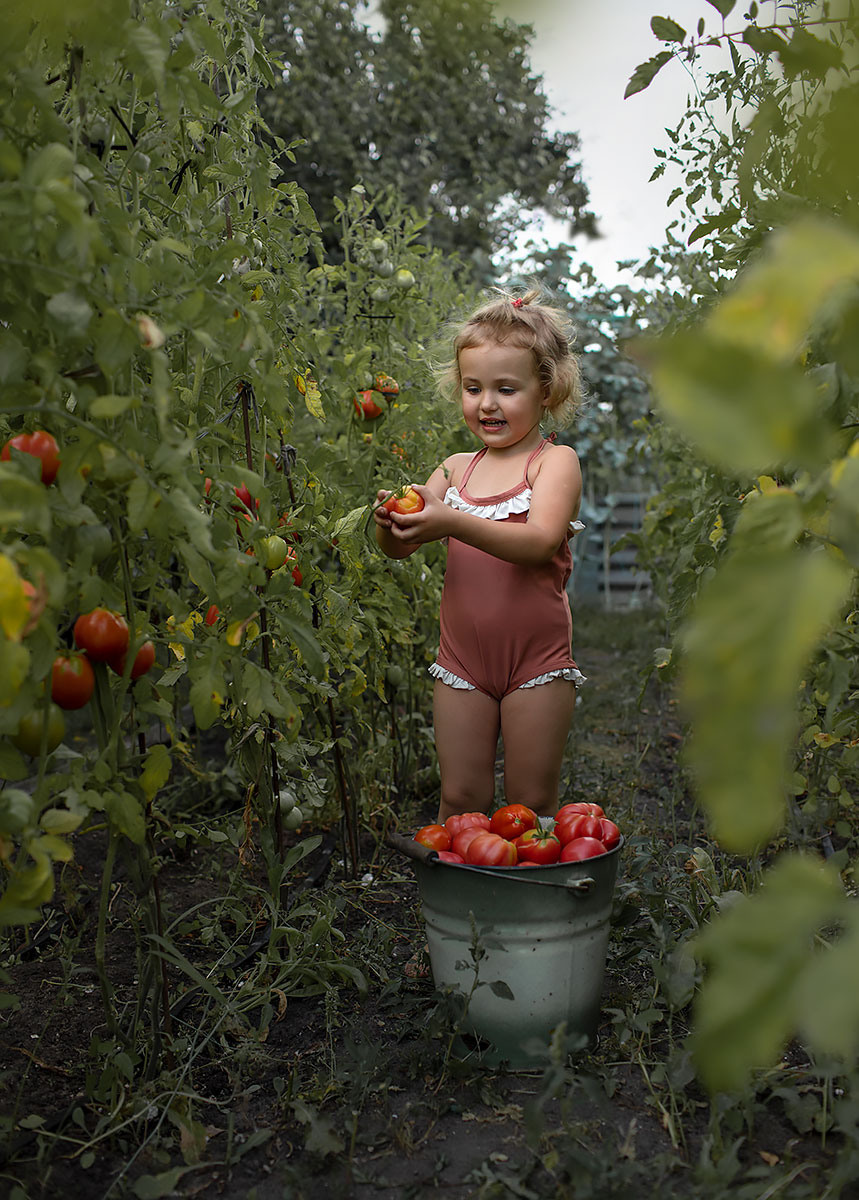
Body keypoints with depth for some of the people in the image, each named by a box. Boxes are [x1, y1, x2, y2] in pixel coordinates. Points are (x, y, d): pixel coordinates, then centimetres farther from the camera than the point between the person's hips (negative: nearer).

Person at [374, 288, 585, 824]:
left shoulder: (556, 460, -5)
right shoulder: (456, 468, 8)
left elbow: (540, 541, -23)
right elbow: (399, 548, 4)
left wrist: (453, 524, -36)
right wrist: (391, 523, -21)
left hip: (536, 660, -3)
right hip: (462, 661, 4)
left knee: (532, 803, 7)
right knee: (461, 800, 10)